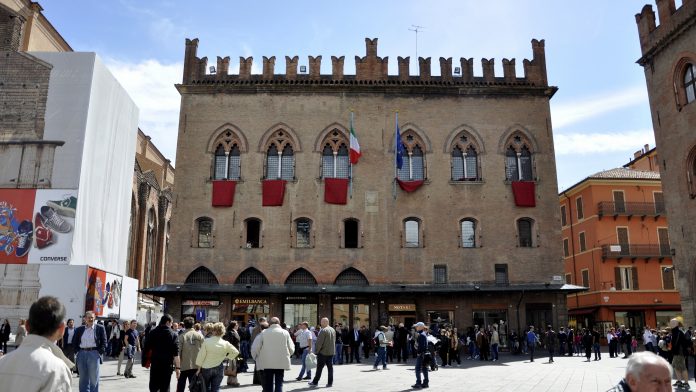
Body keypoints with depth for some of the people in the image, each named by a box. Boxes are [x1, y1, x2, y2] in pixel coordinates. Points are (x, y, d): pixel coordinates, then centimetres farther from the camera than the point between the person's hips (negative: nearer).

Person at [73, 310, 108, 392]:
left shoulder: (100, 328, 1)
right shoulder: (79, 329, 10)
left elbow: (104, 342, 1)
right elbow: (74, 342, 16)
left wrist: (100, 353, -7)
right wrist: (77, 352, 4)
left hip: (94, 354, -3)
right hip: (82, 354, 3)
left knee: (94, 378, 0)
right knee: (83, 378, 9)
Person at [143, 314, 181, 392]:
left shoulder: (152, 333, 2)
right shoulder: (173, 335, -6)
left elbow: (146, 348, 1)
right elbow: (176, 353, -11)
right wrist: (178, 367, -10)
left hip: (154, 364, 2)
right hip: (167, 365, -2)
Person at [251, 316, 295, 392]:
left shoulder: (264, 333, -3)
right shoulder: (285, 333, 0)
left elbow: (255, 348, -4)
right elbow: (291, 348, 1)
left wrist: (256, 358, 13)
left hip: (267, 363, 0)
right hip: (281, 363, 0)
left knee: (268, 385, 11)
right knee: (279, 384, 9)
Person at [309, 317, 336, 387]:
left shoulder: (323, 330, -17)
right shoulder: (333, 330, 9)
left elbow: (319, 342, -18)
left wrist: (317, 351, -9)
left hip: (323, 352, -7)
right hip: (331, 352, 7)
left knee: (319, 367, 1)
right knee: (330, 367, 9)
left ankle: (315, 382, 8)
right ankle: (330, 382, 10)